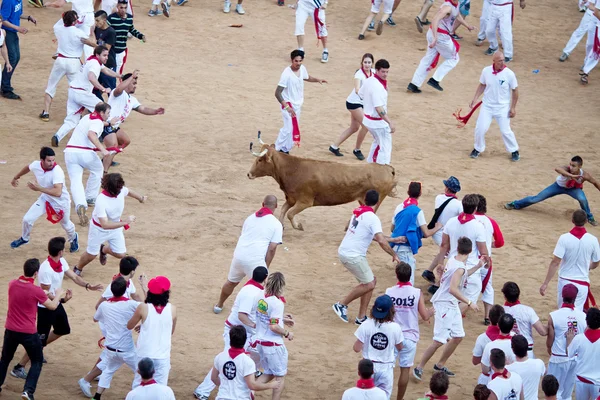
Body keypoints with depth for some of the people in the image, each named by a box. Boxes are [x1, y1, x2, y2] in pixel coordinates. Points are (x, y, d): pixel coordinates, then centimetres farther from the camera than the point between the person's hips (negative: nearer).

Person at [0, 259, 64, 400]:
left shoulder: (12, 284, -4)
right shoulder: (36, 291, -17)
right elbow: (52, 306, -2)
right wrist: (58, 295, 17)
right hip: (28, 333, -4)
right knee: (37, 361, 13)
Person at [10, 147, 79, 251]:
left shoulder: (57, 171, -39)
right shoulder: (36, 165, -21)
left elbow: (58, 192, -47)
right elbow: (27, 168, 5)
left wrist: (39, 188, -43)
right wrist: (16, 178, 21)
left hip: (61, 202, -4)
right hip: (45, 199, 4)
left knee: (66, 225, 20)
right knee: (27, 219, 0)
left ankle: (73, 239, 55)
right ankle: (24, 238, 32)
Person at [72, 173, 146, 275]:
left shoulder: (122, 190, -22)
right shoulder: (101, 201, -40)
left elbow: (128, 192, 6)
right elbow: (105, 225, -42)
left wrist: (141, 198, 26)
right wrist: (125, 222, -45)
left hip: (115, 227, 5)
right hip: (99, 229, -5)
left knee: (120, 254, 6)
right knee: (91, 254, 10)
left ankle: (104, 249, 39)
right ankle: (78, 269, 42)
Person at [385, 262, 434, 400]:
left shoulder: (389, 292, -7)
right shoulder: (417, 293, -11)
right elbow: (425, 316, -9)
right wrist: (431, 312, 12)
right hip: (409, 336, -1)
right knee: (405, 369, 8)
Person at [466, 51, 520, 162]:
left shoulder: (509, 74, -17)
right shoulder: (486, 71, -9)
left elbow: (515, 90, -6)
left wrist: (513, 107, -6)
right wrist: (475, 99, 1)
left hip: (502, 108, -2)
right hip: (487, 106, 2)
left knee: (505, 131, -1)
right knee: (480, 129, -1)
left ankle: (514, 151, 21)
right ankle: (478, 149, 24)